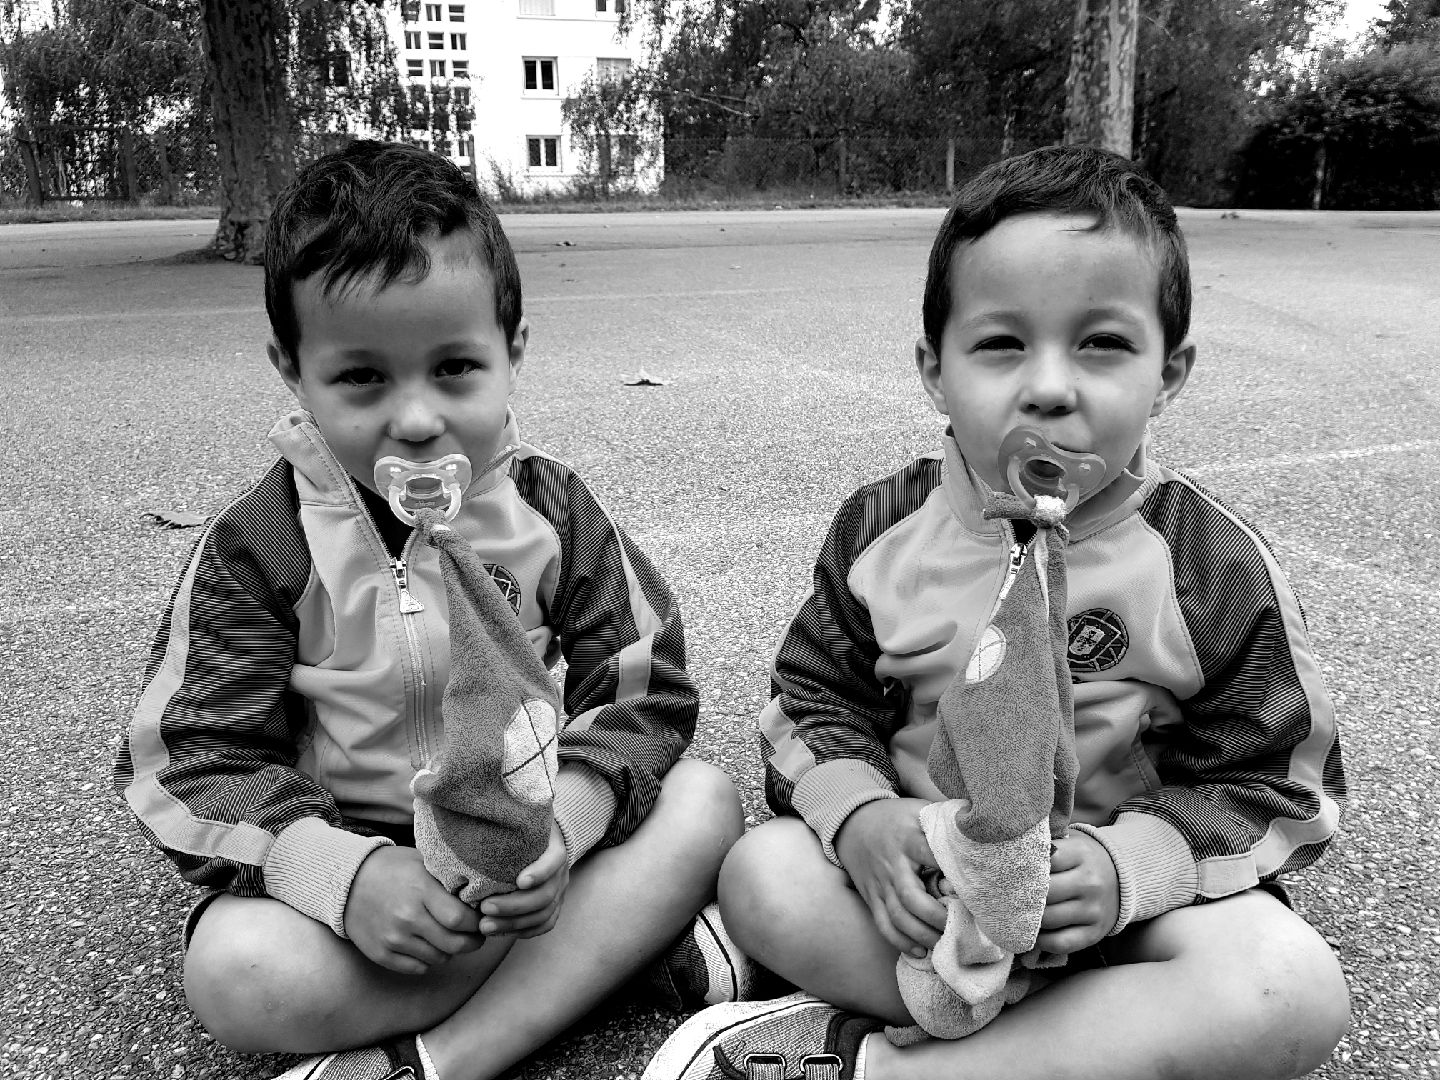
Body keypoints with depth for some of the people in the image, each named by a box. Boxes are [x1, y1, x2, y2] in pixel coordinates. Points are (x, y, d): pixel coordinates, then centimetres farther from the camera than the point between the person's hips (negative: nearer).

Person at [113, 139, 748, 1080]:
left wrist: (564, 819, -26)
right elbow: (195, 763, -10)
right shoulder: (259, 544, -9)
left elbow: (643, 696, -6)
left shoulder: (552, 511, -6)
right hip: (349, 858, -1)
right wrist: (348, 875, -27)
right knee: (235, 971, -29)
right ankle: (624, 931, -21)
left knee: (705, 801, -20)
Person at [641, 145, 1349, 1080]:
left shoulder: (1216, 566, -11)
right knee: (763, 876, -23)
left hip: (1115, 887, 0)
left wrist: (1127, 863, -24)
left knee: (1298, 993, -29)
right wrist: (860, 814, -22)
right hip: (921, 869, 1)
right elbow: (815, 699, 0)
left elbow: (1278, 786, -6)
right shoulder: (883, 532, -7)